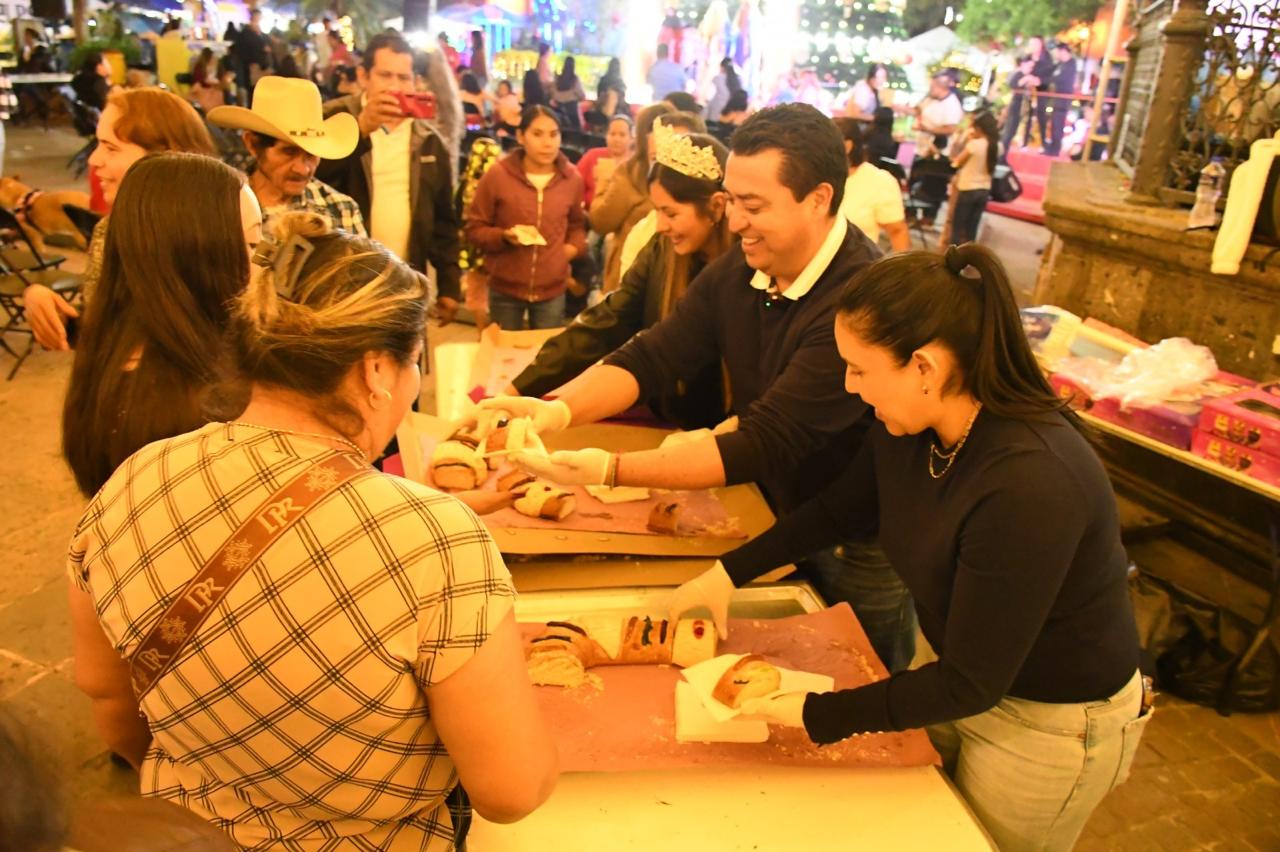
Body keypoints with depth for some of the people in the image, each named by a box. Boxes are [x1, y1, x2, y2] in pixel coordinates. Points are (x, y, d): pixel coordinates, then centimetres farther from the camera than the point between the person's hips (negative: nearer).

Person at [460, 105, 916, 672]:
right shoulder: (739, 271, -6)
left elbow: (765, 444, -34)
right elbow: (652, 357, -11)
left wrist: (610, 470, -39)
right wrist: (557, 409, -29)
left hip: (862, 555, -6)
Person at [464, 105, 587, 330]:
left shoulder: (571, 178, 1)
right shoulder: (498, 174, -9)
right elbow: (474, 228, -1)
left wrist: (573, 247, -1)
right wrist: (503, 236, -19)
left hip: (552, 290, 2)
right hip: (505, 289, -2)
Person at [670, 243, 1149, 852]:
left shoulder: (1030, 485, -38)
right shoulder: (907, 427, -16)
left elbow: (970, 685, -29)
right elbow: (839, 508, 4)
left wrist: (814, 716, -25)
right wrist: (728, 572, -3)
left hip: (1054, 722, -6)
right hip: (961, 673, 6)